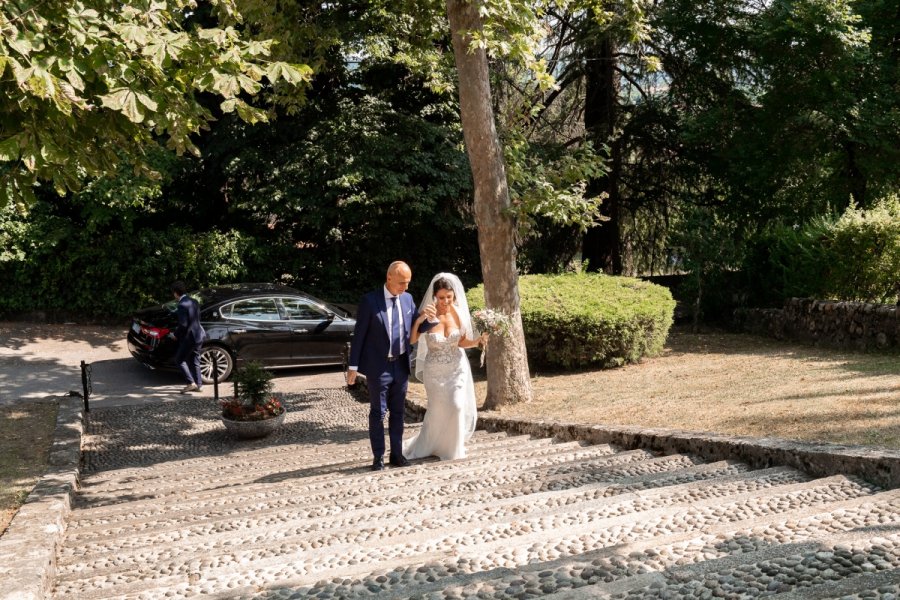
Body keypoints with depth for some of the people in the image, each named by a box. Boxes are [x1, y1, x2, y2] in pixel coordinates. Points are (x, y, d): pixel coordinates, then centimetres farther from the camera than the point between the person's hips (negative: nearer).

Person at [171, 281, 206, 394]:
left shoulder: (182, 305, -20)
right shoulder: (194, 302, 8)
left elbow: (183, 325, -22)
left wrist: (175, 334, -4)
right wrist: (178, 331, 20)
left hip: (189, 337, -9)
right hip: (199, 335, 9)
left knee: (179, 360, 6)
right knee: (194, 361, 17)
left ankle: (191, 383, 1)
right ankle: (199, 385, 20)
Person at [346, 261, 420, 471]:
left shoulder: (408, 299, 4)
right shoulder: (370, 301, -11)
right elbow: (359, 335, -8)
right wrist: (353, 366, -8)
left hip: (401, 366, 5)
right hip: (378, 367, -5)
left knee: (398, 412, 12)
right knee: (378, 413, 4)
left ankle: (396, 454, 22)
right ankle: (378, 458, 13)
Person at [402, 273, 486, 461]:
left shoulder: (459, 313, -8)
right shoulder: (427, 314, -14)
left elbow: (461, 342, 3)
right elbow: (412, 340, -15)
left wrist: (478, 341, -15)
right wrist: (419, 320, -29)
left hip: (457, 367, 2)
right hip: (435, 370, -2)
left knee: (458, 406, -6)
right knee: (438, 410, 5)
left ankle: (454, 449, 18)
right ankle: (427, 446, 33)